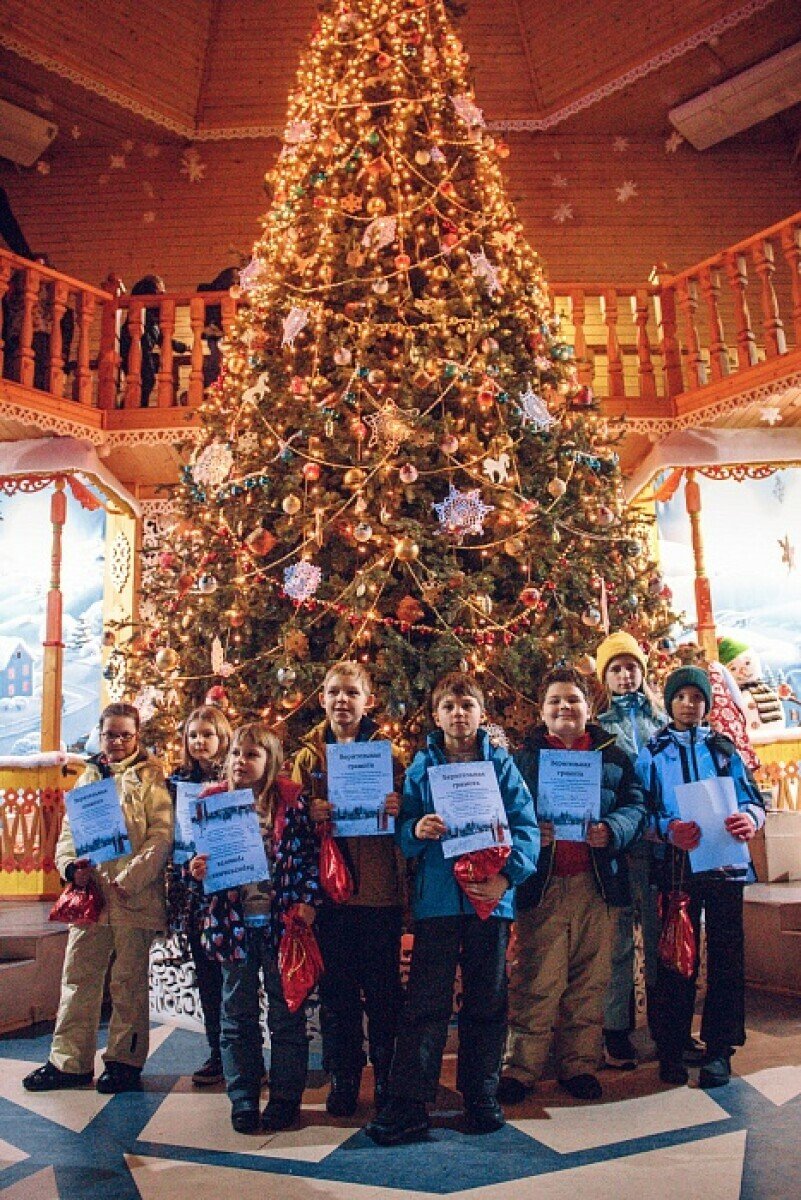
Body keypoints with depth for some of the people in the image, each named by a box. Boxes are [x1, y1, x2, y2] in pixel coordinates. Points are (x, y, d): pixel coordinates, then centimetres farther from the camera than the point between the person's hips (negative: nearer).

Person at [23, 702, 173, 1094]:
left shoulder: (151, 777, -1)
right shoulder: (88, 778, 15)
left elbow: (162, 835, -9)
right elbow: (68, 831, 15)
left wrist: (129, 878, -17)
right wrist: (71, 866, -5)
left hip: (134, 896, -5)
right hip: (89, 893, 5)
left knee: (129, 981, 6)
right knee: (78, 977, 10)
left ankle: (125, 1061, 19)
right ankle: (69, 1061, 22)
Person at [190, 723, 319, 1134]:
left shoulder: (291, 800, -6)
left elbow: (311, 855, -2)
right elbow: (202, 855, 9)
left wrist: (307, 902, -11)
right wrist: (198, 868, -12)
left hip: (282, 921, -2)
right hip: (234, 922, 2)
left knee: (287, 1014, 10)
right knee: (237, 1015, 13)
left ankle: (285, 1098, 25)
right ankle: (243, 1100, 28)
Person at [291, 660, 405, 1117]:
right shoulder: (308, 755, 7)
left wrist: (398, 810, -21)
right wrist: (309, 814, -13)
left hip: (380, 886, -1)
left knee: (383, 986, 7)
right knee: (337, 988, 10)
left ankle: (388, 1076, 25)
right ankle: (343, 1079, 25)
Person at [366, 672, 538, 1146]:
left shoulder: (502, 764, 4)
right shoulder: (422, 766, 6)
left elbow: (526, 827, -4)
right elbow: (403, 829, 4)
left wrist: (507, 876, -18)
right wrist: (417, 830, -19)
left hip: (490, 897, 0)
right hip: (437, 897, 0)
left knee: (487, 1001, 12)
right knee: (426, 1003, 1)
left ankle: (482, 1097, 27)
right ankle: (407, 1105, 8)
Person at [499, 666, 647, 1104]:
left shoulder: (612, 757, 12)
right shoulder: (523, 757, 7)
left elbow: (635, 805, 5)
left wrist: (611, 830, -14)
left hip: (596, 884, 2)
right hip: (541, 883, -2)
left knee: (590, 979, 9)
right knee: (536, 981, -1)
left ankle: (579, 1064, 23)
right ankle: (520, 1068, 10)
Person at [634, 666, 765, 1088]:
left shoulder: (723, 748, 11)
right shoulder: (651, 752, 7)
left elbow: (753, 799, 5)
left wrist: (749, 819, -19)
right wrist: (668, 829, -22)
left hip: (725, 862, 1)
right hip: (676, 864, -1)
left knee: (725, 954, 3)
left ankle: (719, 1048, 15)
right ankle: (671, 1049, 13)